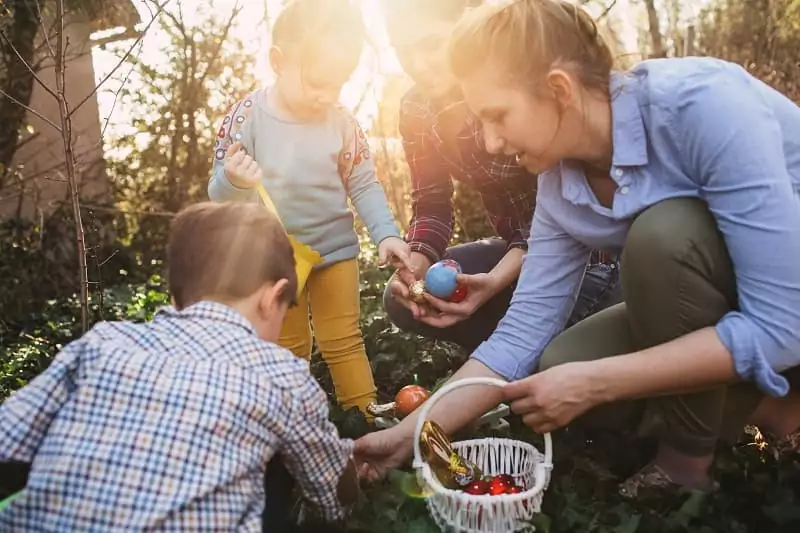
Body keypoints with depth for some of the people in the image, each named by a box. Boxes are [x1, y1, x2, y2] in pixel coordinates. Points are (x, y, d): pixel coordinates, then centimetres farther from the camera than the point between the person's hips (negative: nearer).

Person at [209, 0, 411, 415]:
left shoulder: (341, 122, -10)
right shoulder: (246, 116, -13)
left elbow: (363, 185, -3)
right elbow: (219, 194, -11)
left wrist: (386, 234, -16)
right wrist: (233, 181, -35)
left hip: (335, 251, 0)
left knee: (343, 342, 11)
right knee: (287, 350, 16)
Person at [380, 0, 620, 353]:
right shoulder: (416, 110, -4)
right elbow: (431, 205, 0)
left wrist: (496, 280, -35)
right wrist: (415, 266, -22)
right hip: (520, 244, 7)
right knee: (402, 298, -5)